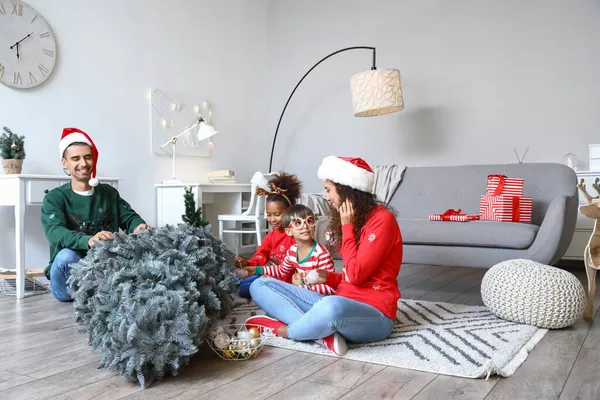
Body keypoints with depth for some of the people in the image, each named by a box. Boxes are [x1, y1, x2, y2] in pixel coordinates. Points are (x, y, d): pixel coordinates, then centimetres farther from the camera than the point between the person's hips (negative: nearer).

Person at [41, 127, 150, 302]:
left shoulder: (109, 193, 8)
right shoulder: (55, 198, -6)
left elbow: (129, 216, 4)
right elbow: (55, 233, -23)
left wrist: (139, 226, -23)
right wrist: (88, 240, -45)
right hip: (69, 275, -3)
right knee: (67, 256, -36)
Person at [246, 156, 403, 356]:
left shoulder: (382, 220, -10)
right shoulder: (353, 219, 14)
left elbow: (356, 275, -18)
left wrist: (347, 227, -10)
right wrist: (330, 278, 1)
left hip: (375, 314, -8)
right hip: (342, 303, 9)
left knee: (332, 307, -45)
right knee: (260, 285, 0)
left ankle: (284, 330, -12)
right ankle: (323, 332, -20)